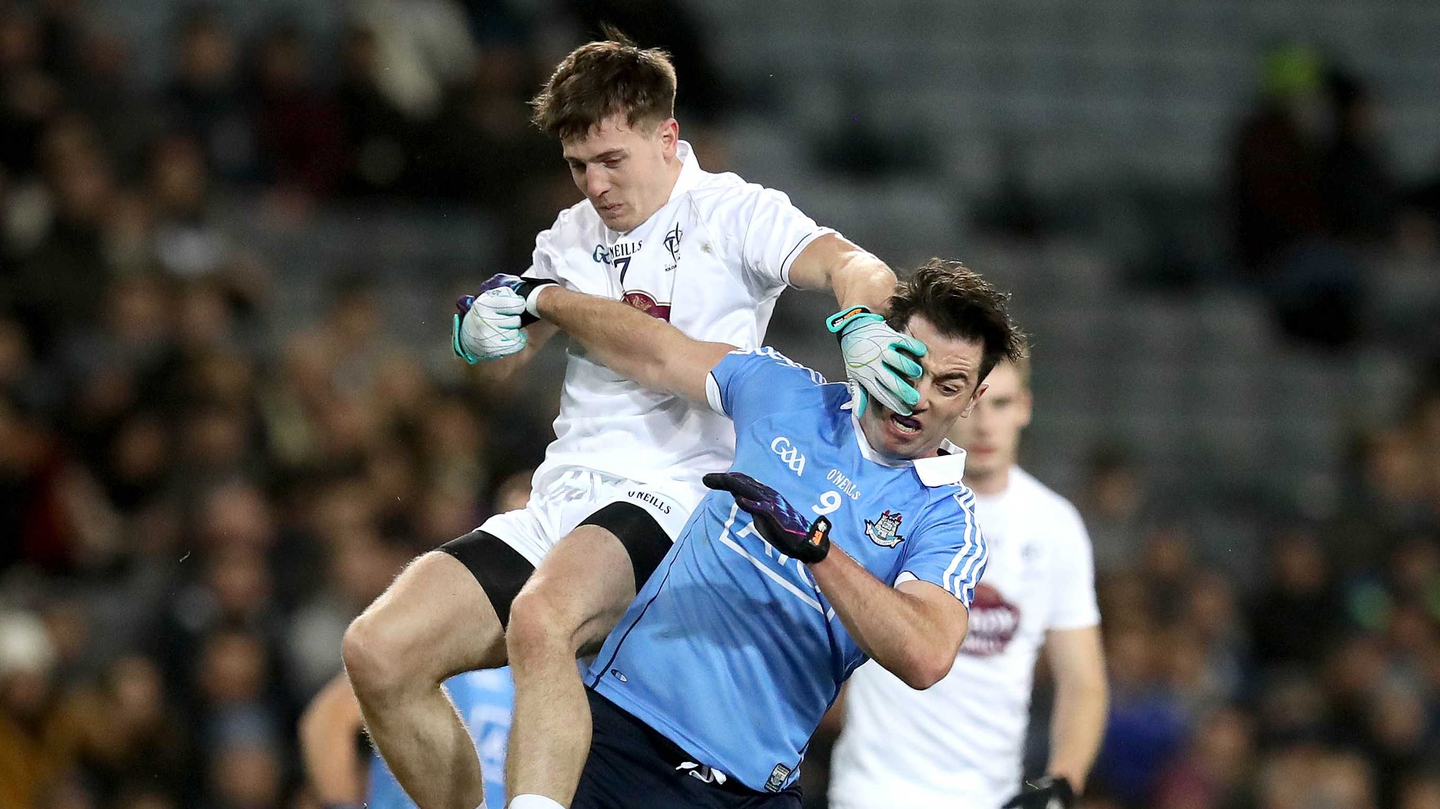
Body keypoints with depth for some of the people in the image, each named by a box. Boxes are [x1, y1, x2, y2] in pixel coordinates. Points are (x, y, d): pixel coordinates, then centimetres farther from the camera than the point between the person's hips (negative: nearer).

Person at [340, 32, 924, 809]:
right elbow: (500, 371, 27)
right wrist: (479, 333, 2)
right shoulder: (572, 237, 19)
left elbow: (854, 266, -14)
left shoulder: (733, 213, 1)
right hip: (557, 504, 7)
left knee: (540, 620, -38)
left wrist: (861, 323, -38)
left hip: (671, 497, -7)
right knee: (377, 655, -10)